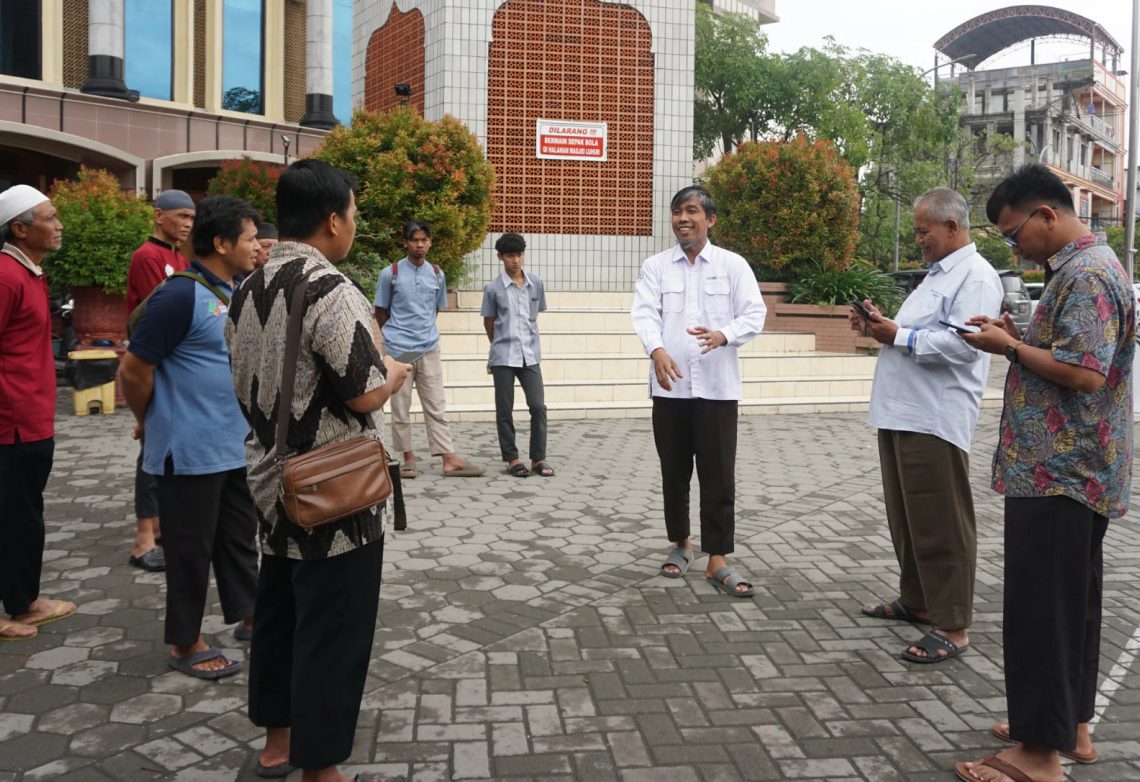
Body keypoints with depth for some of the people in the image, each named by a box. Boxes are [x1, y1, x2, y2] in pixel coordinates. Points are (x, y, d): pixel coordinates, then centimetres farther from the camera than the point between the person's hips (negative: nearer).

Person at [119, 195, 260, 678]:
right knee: (192, 547, 5)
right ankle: (185, 644, 19)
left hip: (238, 446, 8)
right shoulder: (181, 295, -19)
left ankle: (249, 616, 35)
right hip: (191, 451, -8)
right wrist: (150, 422, -2)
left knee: (239, 536, 19)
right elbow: (134, 370, -17)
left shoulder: (240, 294, 7)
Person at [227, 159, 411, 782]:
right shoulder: (329, 289, -20)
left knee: (278, 613, 19)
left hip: (273, 485, 9)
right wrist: (397, 369, -2)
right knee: (331, 632, 3)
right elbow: (367, 393, -21)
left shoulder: (249, 290, 7)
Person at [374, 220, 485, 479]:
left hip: (429, 349, 2)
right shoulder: (390, 273, -4)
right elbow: (381, 313, 5)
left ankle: (450, 460, 0)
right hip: (398, 350, -2)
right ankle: (408, 458, 16)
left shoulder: (437, 275, 6)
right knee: (400, 408, 5)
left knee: (436, 407, 2)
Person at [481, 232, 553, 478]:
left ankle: (538, 458, 7)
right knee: (505, 410, 4)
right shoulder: (493, 288, -4)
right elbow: (489, 322, 7)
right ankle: (512, 459, 14)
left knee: (538, 406, -4)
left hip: (530, 355, 2)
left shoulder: (536, 283, 4)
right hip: (503, 357, -2)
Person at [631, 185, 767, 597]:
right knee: (674, 472, 12)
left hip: (717, 387, -1)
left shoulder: (734, 265, 4)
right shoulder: (656, 266, 7)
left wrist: (723, 335, -25)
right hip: (670, 386, 2)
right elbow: (645, 313, -7)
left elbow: (754, 314, -4)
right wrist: (657, 350, -28)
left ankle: (717, 561, 4)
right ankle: (680, 543, 30)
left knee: (718, 475, -2)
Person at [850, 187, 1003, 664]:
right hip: (901, 415, 10)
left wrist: (897, 335, -16)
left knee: (940, 526, -5)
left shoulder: (975, 277, -8)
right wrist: (879, 327, 11)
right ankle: (916, 601, 29)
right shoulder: (938, 274, 23)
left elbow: (961, 344, -22)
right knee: (906, 519, 16)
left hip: (934, 422, -10)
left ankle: (952, 626, 3)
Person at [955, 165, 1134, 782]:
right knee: (1070, 601, 17)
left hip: (1058, 474, -11)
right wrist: (1020, 340, 8)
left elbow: (1085, 374, -25)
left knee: (1040, 608, -4)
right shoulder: (1085, 268, 16)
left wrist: (1009, 347, -14)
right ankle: (1070, 725, 29)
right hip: (1075, 470, 11)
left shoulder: (1086, 276, -17)